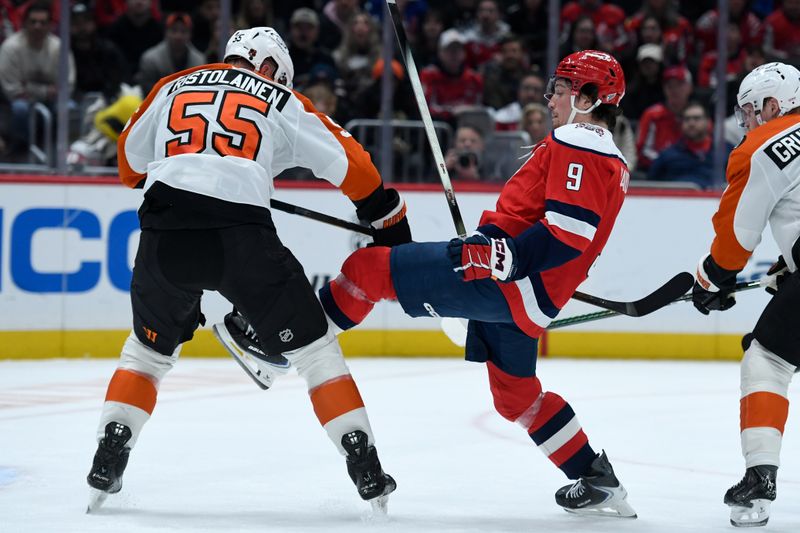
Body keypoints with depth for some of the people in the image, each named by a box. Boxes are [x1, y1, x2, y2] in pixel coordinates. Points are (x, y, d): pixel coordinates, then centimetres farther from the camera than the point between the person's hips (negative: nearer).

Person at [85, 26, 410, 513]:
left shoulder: (172, 88, 24)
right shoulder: (283, 102, 18)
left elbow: (132, 163, 33)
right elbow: (349, 163, 17)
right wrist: (392, 222, 29)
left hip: (165, 232, 2)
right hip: (241, 234, -2)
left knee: (149, 348, 26)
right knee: (313, 346, 12)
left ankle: (107, 464, 16)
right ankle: (366, 470, 7)